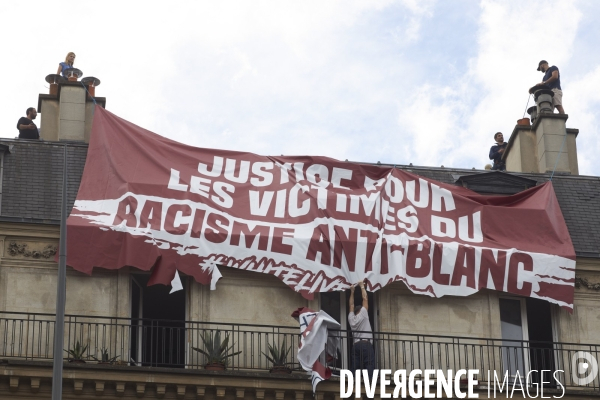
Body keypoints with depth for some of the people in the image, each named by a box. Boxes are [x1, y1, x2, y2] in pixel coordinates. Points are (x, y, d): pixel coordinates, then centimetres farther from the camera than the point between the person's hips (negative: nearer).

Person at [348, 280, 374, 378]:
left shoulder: (351, 318, 19)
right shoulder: (362, 315, 7)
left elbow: (351, 305, 34)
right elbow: (365, 298, 12)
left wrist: (352, 292, 38)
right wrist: (362, 286, 22)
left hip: (356, 346, 6)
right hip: (366, 345, -6)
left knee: (357, 369, -3)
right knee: (369, 369, -16)